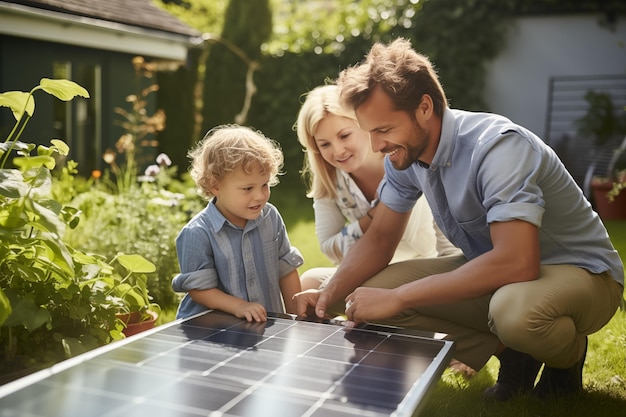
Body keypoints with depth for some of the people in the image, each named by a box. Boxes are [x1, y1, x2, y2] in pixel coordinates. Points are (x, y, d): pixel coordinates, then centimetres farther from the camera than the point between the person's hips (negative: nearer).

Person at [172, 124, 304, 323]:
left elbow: (287, 269, 9)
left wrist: (296, 317, 9)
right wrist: (239, 307, -20)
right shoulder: (197, 233, -12)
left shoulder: (271, 218, 2)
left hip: (269, 323, 3)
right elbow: (198, 288, -10)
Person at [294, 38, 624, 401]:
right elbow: (380, 239, 1)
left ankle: (568, 355, -3)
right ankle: (511, 354, -1)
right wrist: (330, 295, -18)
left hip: (579, 271, -6)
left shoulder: (497, 146, -30)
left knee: (515, 309, -42)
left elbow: (517, 263, -40)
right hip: (494, 270, 7)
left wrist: (397, 297, -37)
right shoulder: (404, 154, -7)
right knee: (369, 292, -10)